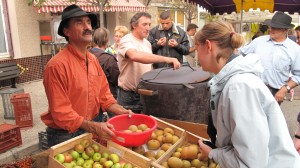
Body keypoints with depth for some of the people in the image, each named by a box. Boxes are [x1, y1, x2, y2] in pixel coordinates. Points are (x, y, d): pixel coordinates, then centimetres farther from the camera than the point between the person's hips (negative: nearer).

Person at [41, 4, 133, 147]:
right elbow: (61, 113, -21)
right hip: (65, 135, -6)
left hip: (91, 129, 7)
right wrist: (94, 127, -28)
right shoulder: (57, 65, -21)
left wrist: (122, 112, -9)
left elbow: (104, 96, 5)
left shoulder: (93, 60, 1)